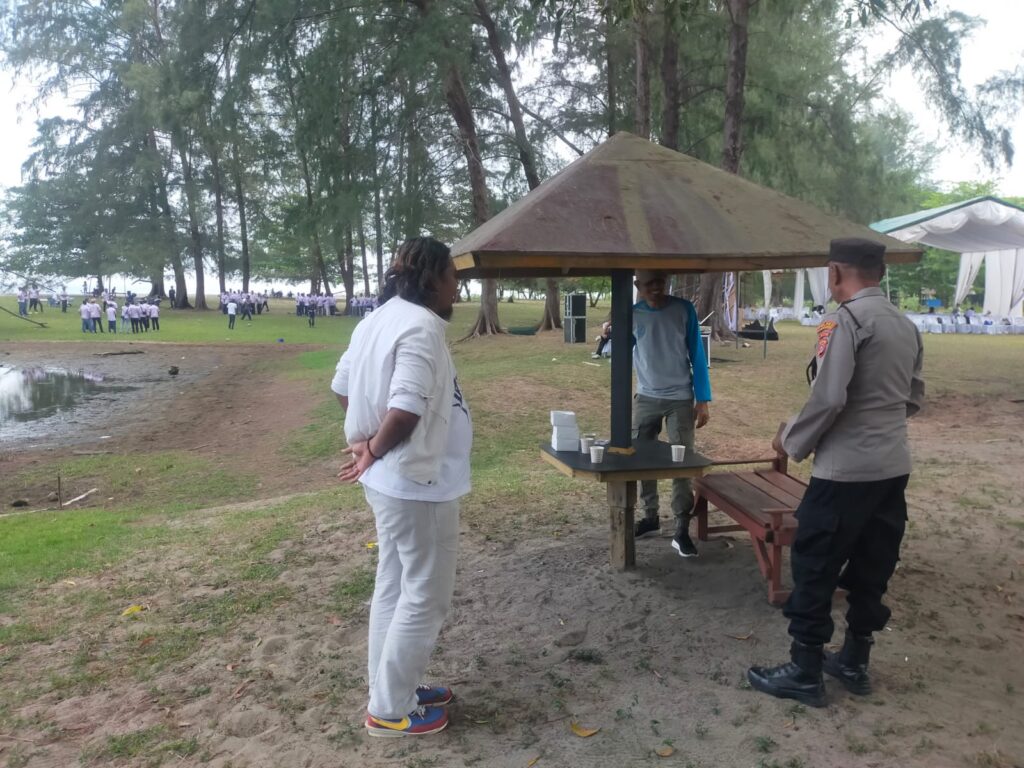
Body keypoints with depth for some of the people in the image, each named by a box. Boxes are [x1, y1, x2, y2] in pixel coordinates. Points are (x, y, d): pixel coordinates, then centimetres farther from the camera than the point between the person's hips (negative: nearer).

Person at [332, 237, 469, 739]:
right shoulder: (421, 326, -22)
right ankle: (389, 710, 18)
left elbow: (342, 386, 17)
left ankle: (392, 691, 34)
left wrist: (366, 441, 11)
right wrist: (374, 451, -14)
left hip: (391, 482, 10)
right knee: (425, 597, 4)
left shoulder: (379, 320, 8)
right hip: (419, 484, -10)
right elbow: (405, 411, -32)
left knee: (395, 588, 19)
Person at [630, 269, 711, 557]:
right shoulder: (632, 315, 0)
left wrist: (703, 399, -4)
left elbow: (696, 355, -1)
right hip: (645, 398, 3)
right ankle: (650, 516, 24)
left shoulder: (683, 310, -4)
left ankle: (682, 530, 0)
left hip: (680, 399, -2)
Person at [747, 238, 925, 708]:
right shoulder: (907, 326, 11)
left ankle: (804, 674, 13)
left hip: (846, 468, -8)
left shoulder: (846, 319, -15)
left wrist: (794, 440, -6)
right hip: (893, 467, 8)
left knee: (815, 568, 3)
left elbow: (828, 396, -21)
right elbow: (914, 398, 17)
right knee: (872, 567, 16)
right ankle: (854, 663, 30)